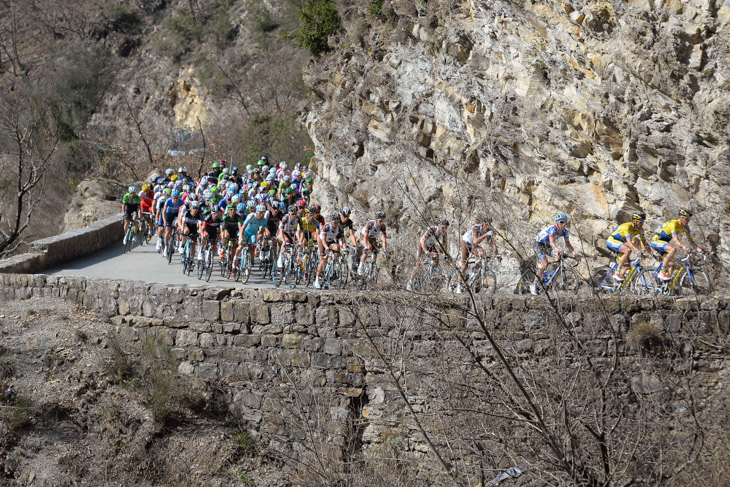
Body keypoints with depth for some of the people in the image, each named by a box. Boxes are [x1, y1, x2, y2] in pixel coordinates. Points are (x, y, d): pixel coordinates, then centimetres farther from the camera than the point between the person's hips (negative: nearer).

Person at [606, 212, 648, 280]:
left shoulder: (639, 229, -5)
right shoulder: (627, 227, -29)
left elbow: (643, 241, 0)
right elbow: (629, 242, -41)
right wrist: (638, 252, -52)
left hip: (620, 243, 8)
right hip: (612, 241, -8)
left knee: (627, 265, -2)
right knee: (628, 250, -33)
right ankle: (617, 273, -28)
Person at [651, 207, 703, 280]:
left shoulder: (685, 227, -1)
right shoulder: (674, 224, -25)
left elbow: (690, 241, 0)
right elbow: (675, 239, -37)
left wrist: (698, 248, -17)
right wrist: (684, 247, -52)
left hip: (664, 243, 9)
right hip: (656, 241, -9)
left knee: (673, 266, 1)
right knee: (673, 249, -35)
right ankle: (663, 272, -30)